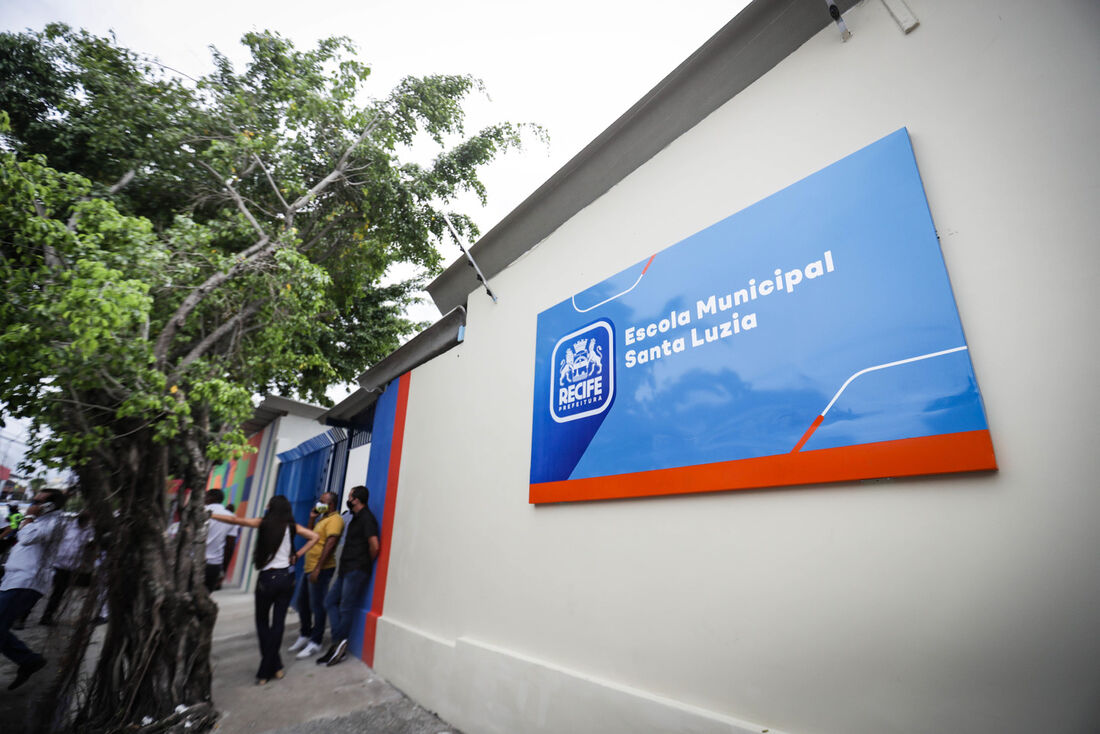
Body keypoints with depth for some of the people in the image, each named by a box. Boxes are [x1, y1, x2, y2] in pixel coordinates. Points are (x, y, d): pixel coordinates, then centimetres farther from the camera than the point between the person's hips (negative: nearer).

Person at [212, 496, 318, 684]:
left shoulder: (264, 523, -4)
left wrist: (209, 515, 5)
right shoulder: (291, 526, 2)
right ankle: (270, 669, 14)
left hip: (267, 577, -2)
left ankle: (273, 666, 12)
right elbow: (314, 537, -4)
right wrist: (296, 555, 2)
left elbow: (235, 520, -4)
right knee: (278, 622, 8)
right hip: (287, 577, 2)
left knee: (262, 621, 14)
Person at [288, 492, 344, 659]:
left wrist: (318, 568, -25)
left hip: (321, 569, -10)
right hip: (310, 567, 10)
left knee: (316, 605, -2)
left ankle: (315, 643, 8)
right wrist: (312, 519, 9)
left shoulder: (334, 519, -15)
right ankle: (304, 636, 33)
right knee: (302, 602, 18)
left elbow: (330, 545, -23)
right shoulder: (323, 518, 17)